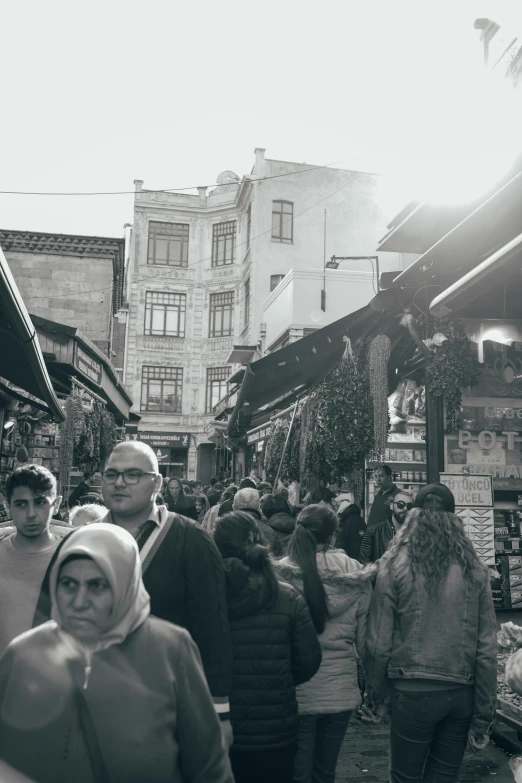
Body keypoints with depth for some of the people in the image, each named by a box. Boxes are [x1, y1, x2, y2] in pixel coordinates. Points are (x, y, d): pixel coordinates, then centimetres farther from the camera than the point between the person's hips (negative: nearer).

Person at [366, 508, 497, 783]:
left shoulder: (397, 564, -5)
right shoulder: (475, 569, 3)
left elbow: (379, 640, -6)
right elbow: (487, 647, 2)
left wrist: (377, 693, 6)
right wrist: (484, 713, 7)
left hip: (414, 689, -3)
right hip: (462, 692, 3)